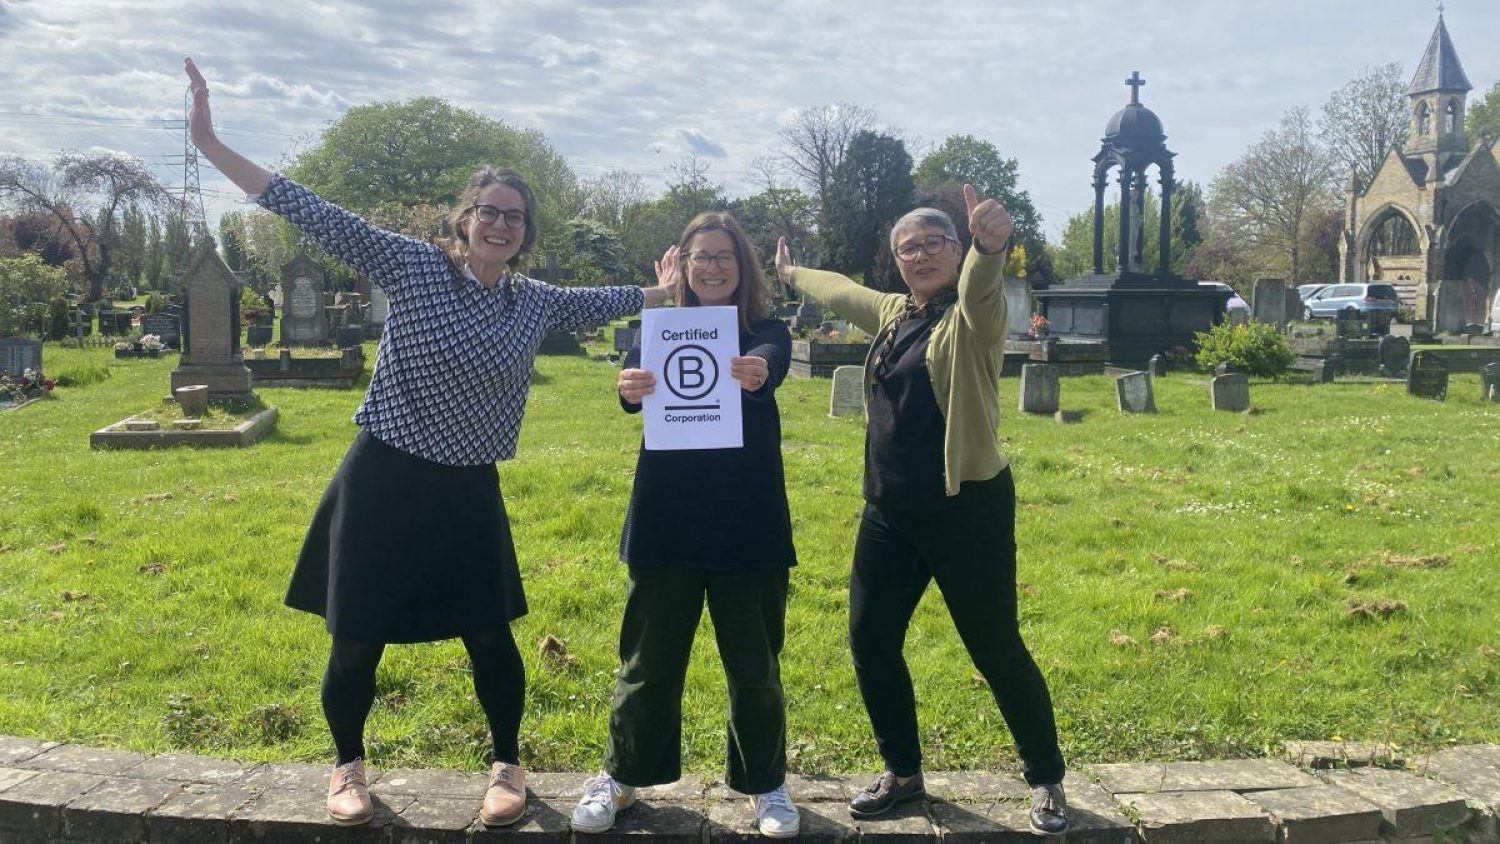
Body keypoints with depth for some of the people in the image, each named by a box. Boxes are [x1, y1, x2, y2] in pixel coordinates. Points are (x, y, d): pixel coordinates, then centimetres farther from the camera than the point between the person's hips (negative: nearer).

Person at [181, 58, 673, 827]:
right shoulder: (412, 265, -8)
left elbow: (609, 300, 19)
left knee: (489, 636, 7)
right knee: (357, 641, 6)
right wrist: (209, 143, -17)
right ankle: (348, 768, 32)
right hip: (382, 481, -3)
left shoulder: (538, 303, 5)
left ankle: (507, 766, 29)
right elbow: (317, 216, -12)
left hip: (468, 493, 3)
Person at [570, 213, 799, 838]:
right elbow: (633, 388, -15)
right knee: (649, 659, 11)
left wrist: (756, 374, -47)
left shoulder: (766, 333, 2)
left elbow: (769, 366, -22)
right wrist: (630, 387, -40)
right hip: (666, 521, 1)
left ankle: (765, 784, 28)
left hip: (748, 523, -1)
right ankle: (621, 777, 29)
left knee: (753, 663, 10)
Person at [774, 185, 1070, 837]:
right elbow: (841, 291, 32)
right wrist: (792, 274, 49)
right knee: (870, 641, 11)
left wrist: (991, 247, -58)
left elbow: (978, 288, -35)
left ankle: (1046, 781, 23)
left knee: (997, 651, 1)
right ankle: (903, 772, 31)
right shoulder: (894, 313, 12)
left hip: (968, 513, -7)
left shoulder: (973, 316, -10)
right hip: (889, 514, 7)